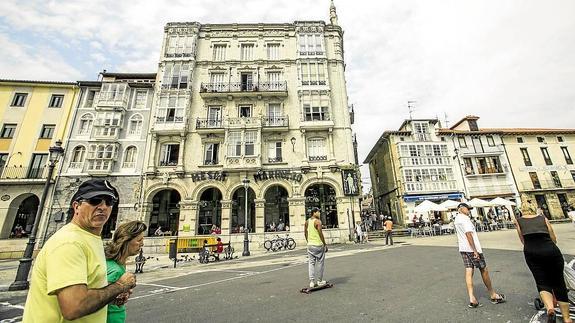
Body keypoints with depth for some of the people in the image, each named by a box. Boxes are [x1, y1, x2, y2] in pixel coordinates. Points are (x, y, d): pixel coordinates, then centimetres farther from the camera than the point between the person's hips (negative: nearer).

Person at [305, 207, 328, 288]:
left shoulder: (307, 222, 8)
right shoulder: (317, 221, -14)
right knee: (319, 263, 8)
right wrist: (325, 244, -8)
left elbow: (305, 233, 12)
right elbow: (320, 234, -16)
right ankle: (319, 281, 17)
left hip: (310, 245, 6)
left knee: (311, 263, 9)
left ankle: (312, 282, 11)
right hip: (318, 245, -6)